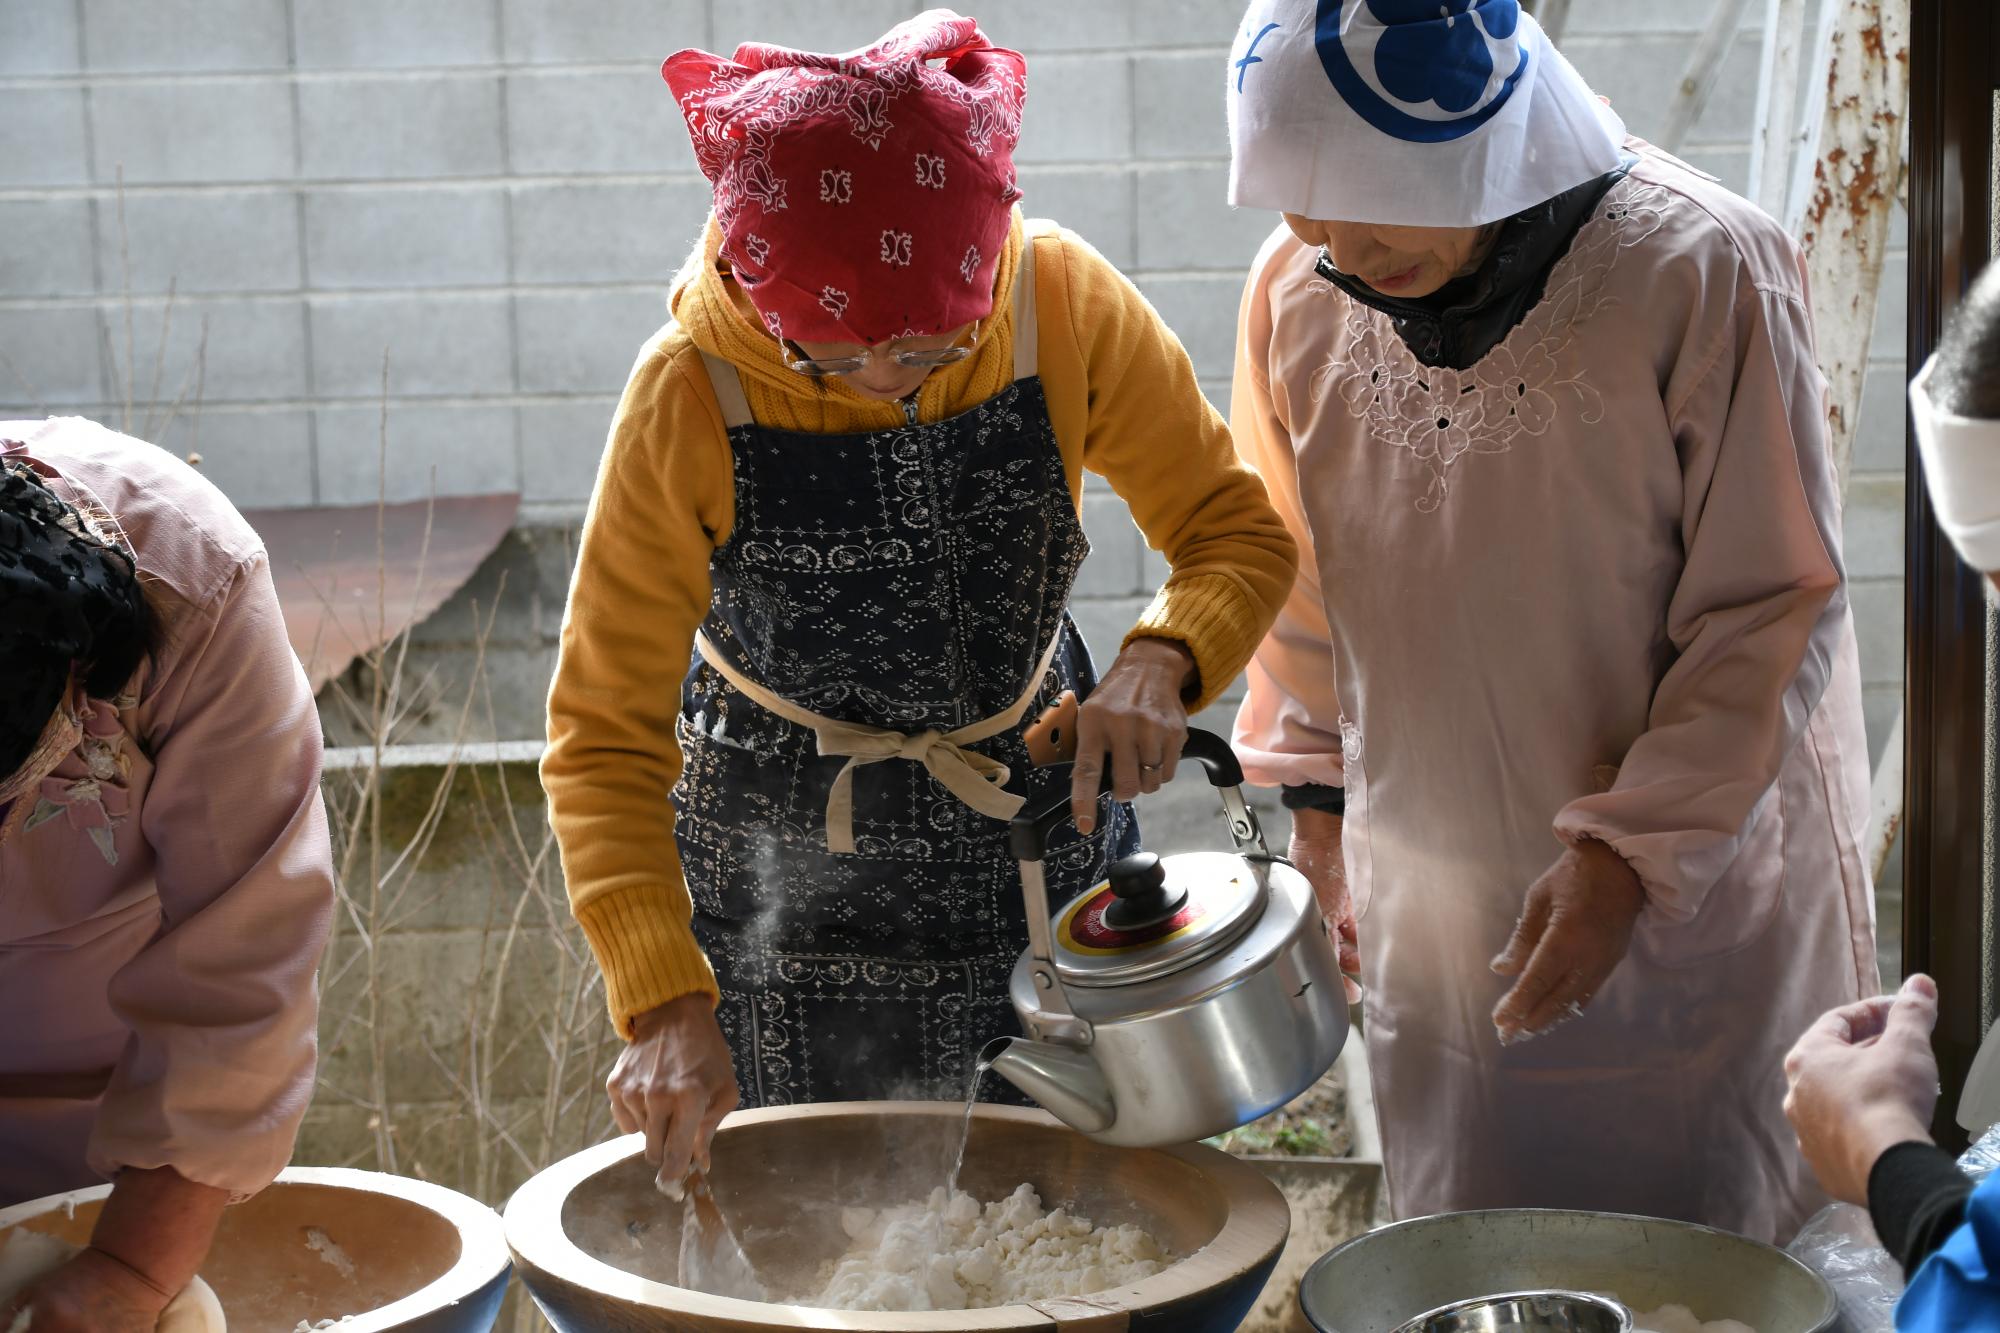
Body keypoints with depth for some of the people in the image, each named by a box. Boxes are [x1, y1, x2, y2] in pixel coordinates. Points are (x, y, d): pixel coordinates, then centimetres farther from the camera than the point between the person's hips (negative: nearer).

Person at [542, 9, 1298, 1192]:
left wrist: (1164, 661, -29)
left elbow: (1242, 533, -7)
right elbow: (605, 739, -20)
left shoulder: (1065, 306, -20)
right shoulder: (692, 395, -24)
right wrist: (665, 1003, -32)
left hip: (1038, 834, 2)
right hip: (782, 870, -2)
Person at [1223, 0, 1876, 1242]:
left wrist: (1630, 850, -17)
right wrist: (1315, 792, 15)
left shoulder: (1704, 271, -18)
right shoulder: (1298, 290, -4)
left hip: (1689, 900, -4)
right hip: (1431, 903, 4)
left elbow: (1778, 610, -13)